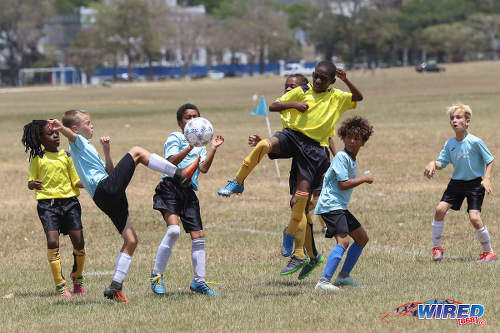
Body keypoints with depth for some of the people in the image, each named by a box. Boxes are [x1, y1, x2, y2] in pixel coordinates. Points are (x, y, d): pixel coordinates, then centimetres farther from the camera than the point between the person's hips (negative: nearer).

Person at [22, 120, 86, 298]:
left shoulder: (66, 156, 9)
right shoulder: (37, 158, 5)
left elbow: (76, 182, 10)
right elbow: (30, 182, 7)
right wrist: (33, 184, -16)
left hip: (69, 202, 2)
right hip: (47, 204, -2)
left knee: (79, 243, -3)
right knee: (52, 242, -17)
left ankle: (77, 277, 24)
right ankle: (60, 284, -5)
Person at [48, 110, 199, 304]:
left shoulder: (88, 147, 33)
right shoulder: (77, 141, 7)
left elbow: (109, 172, 33)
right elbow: (70, 134, -19)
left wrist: (107, 151, 19)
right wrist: (60, 127, -42)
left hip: (110, 199, 9)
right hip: (105, 189, -9)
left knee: (131, 240, 6)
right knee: (137, 152, -11)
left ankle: (115, 287, 4)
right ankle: (180, 175, -13)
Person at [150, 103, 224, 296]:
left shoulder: (200, 146, 22)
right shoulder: (175, 138, 4)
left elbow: (203, 168, 7)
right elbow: (172, 161, -12)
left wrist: (213, 149, -1)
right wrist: (190, 147, -22)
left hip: (189, 192, 7)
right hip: (171, 187, -7)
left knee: (198, 236, 3)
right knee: (173, 230, -23)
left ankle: (199, 282, 13)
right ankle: (157, 276, -12)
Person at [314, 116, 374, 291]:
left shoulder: (351, 159, 16)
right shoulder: (341, 157, -14)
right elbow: (343, 184, -19)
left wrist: (364, 179, 15)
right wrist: (364, 179, -10)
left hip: (340, 206, 11)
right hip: (330, 204, -11)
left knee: (362, 238, 18)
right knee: (343, 240, -26)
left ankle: (343, 276, 23)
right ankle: (323, 281, -35)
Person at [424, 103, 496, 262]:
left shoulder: (475, 142, -15)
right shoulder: (449, 144, 0)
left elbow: (490, 161, -7)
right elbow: (442, 162, 2)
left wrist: (486, 179, -19)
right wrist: (433, 164, -20)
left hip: (475, 183, -5)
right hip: (456, 182, 5)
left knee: (474, 217, -16)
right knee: (440, 209, -8)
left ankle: (489, 252, 3)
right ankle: (437, 247, 8)